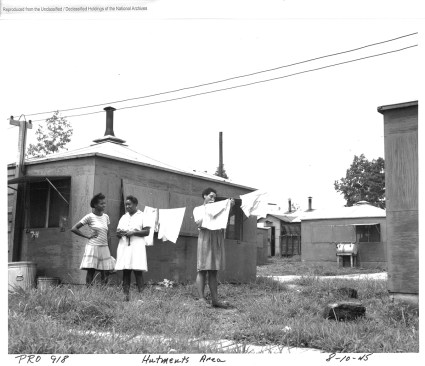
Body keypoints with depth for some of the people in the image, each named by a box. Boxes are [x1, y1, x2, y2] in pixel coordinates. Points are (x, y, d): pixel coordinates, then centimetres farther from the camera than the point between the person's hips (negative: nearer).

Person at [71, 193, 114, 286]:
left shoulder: (106, 217, 11)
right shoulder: (89, 217, -4)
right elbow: (73, 229, -3)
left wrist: (109, 250, 12)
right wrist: (87, 236, -5)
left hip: (104, 248, 5)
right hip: (93, 247, -5)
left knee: (105, 274, 0)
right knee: (91, 272, -6)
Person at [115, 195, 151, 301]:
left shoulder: (142, 216, 4)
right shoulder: (123, 217, 20)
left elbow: (147, 232, -3)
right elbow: (117, 233, 19)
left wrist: (133, 232, -12)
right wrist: (119, 233, -4)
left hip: (137, 246, -4)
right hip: (124, 246, 5)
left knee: (138, 271, -9)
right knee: (125, 271, 0)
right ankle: (126, 294, 1)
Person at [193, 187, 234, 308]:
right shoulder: (198, 209, 13)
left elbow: (225, 218, 7)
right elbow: (199, 223, -3)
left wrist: (230, 206, -8)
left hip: (218, 238, 4)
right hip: (205, 236, -4)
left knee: (213, 271, 3)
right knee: (203, 270, -7)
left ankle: (215, 300, 1)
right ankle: (202, 299, -8)